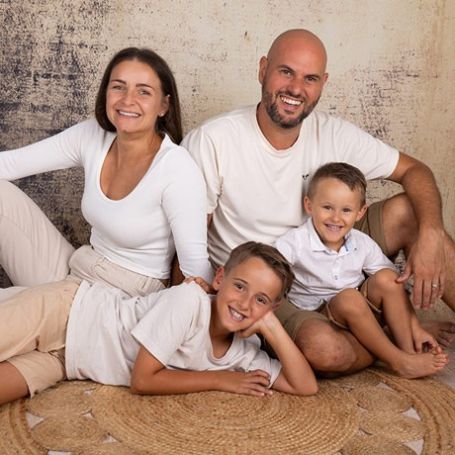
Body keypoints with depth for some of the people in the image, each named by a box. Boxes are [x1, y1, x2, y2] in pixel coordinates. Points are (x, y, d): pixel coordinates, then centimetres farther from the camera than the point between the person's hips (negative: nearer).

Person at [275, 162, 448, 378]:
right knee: (348, 297, -32)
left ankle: (408, 350, -12)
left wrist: (416, 329, 0)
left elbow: (394, 287, 4)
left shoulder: (363, 244, -2)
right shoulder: (294, 243, -15)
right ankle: (398, 361, -20)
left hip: (359, 317, 5)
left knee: (386, 278, -16)